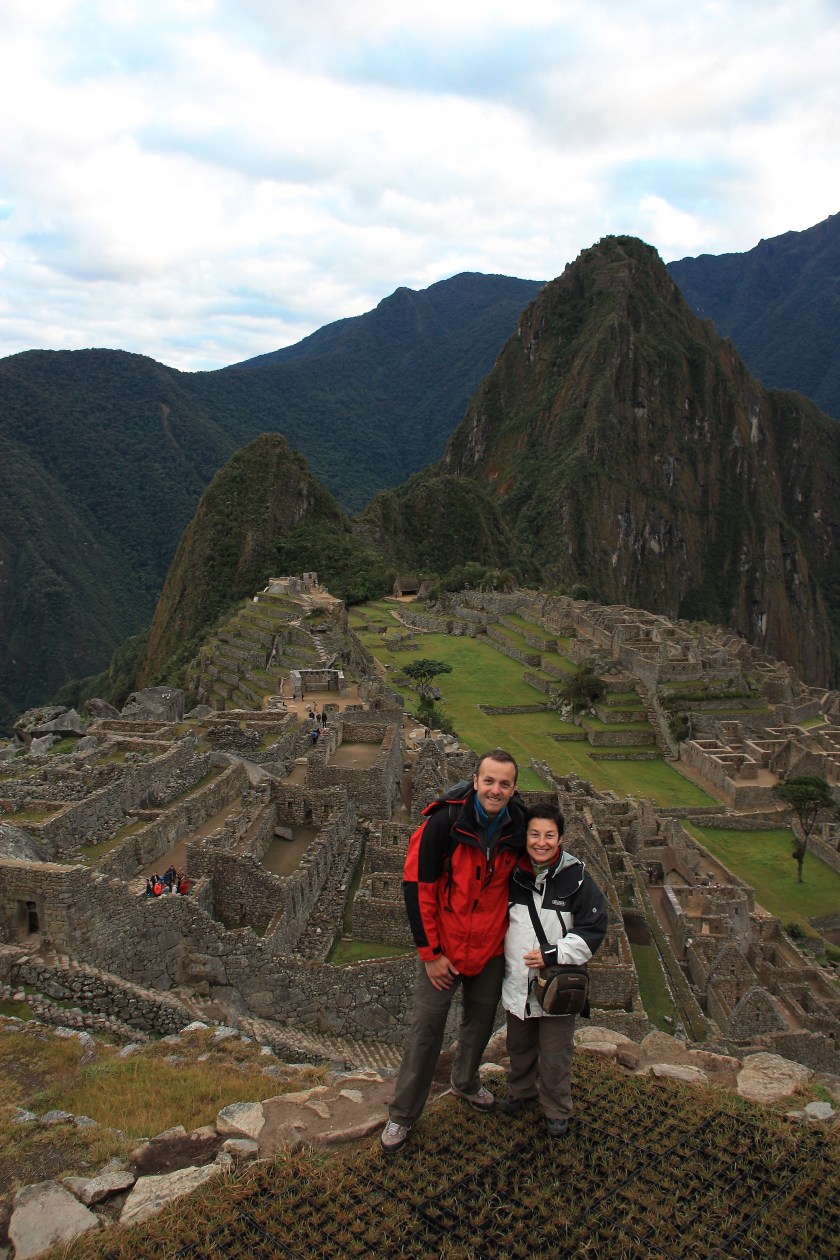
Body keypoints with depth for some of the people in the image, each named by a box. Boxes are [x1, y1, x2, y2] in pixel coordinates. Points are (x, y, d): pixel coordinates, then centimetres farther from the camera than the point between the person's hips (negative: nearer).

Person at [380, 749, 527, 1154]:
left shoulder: (520, 824, -12)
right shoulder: (444, 821, -23)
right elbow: (417, 886, -17)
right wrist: (429, 952, -15)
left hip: (491, 946, 4)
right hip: (444, 946, -4)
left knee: (481, 1019, 22)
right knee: (426, 1028, 6)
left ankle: (466, 1082, 49)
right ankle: (402, 1114, 24)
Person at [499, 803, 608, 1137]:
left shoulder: (576, 877, -13)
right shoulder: (511, 873, -3)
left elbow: (593, 928, -9)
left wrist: (554, 954, -16)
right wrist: (497, 958, 9)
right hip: (517, 981, 4)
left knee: (555, 1055, 7)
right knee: (519, 1045, 23)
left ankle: (556, 1110, 30)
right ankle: (521, 1090, 48)